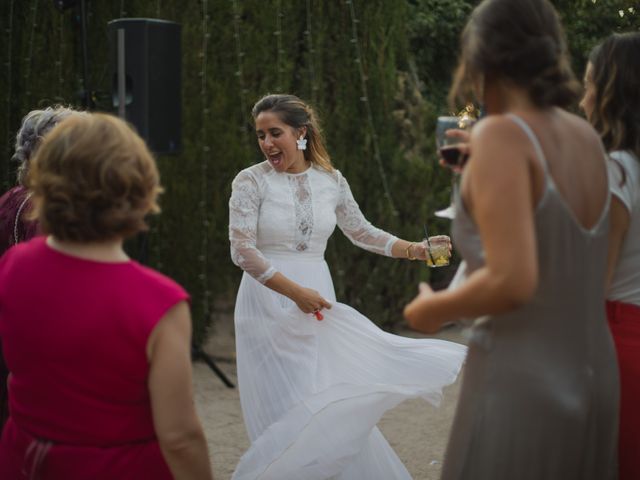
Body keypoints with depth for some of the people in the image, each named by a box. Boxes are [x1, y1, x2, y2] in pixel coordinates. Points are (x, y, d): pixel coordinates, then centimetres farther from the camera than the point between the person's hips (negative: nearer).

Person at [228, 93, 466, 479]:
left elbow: (363, 233, 17)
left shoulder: (331, 181, 5)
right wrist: (295, 292, -20)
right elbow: (242, 250, -14)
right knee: (284, 411, -2)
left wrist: (415, 250, 8)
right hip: (270, 305, -3)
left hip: (319, 301, 3)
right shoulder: (251, 181, -6)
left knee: (332, 404, 3)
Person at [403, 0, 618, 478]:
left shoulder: (501, 135, -16)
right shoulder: (587, 138, 5)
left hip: (518, 386, -7)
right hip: (591, 380, 7)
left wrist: (433, 309, -6)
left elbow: (513, 281, -25)